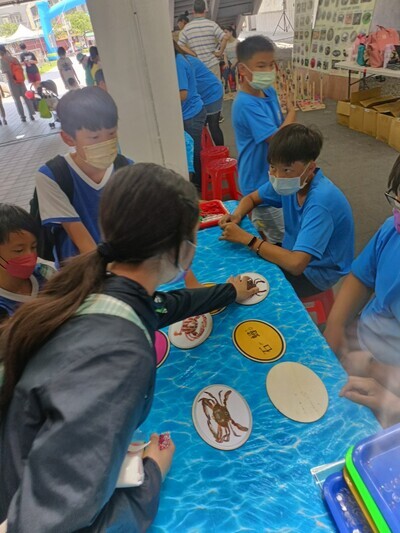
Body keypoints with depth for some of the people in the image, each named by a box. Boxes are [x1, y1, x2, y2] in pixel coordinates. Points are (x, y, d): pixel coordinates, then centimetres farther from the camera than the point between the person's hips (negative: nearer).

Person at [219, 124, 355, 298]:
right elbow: (251, 198, 5)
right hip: (294, 252, 7)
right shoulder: (290, 181, -12)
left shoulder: (320, 200, -34)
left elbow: (296, 264, -41)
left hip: (316, 270, -6)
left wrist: (246, 238, -34)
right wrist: (237, 215, -17)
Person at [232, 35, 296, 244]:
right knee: (280, 239, 6)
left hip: (273, 175, 8)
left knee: (263, 228, 27)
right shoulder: (246, 104, -26)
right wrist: (292, 111, -12)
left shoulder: (269, 92, 2)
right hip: (260, 182, -8)